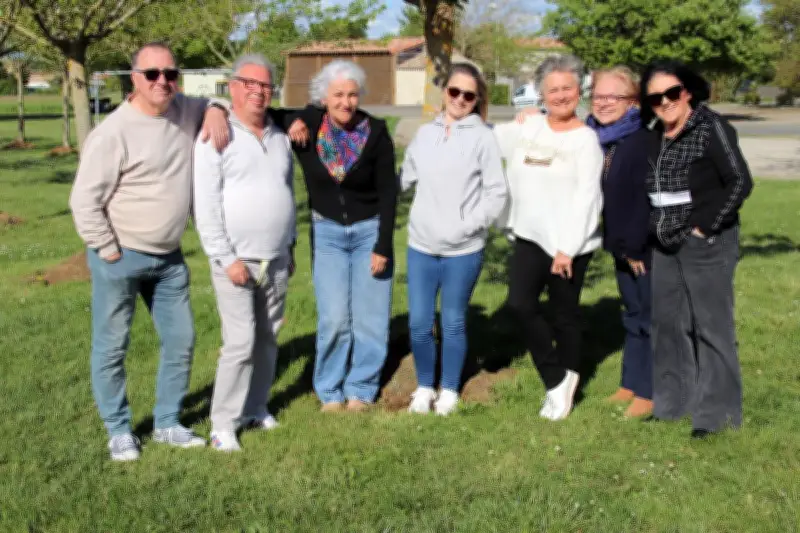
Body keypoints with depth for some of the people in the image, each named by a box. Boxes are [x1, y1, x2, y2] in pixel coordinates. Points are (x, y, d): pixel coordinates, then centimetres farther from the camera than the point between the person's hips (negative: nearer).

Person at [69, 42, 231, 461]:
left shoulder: (185, 111, 1)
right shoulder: (114, 132, -18)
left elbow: (211, 104, 23)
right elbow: (84, 200, -17)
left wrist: (215, 111, -2)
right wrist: (109, 252, -14)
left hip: (169, 257, 7)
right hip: (120, 258, -6)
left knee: (180, 341, 13)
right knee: (111, 347, 4)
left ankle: (167, 424, 29)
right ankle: (119, 430, 21)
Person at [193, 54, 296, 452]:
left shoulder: (280, 137, 11)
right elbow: (205, 206, -12)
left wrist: (290, 245, 17)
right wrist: (228, 258, -15)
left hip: (276, 261, 6)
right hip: (235, 260, -6)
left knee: (268, 340, 11)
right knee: (240, 342, -9)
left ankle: (255, 409, 26)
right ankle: (223, 423, 3)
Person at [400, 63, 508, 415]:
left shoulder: (483, 138, -5)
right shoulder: (424, 134, 7)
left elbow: (497, 192, -7)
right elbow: (406, 179, 13)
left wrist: (468, 226, -13)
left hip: (463, 250, -3)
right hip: (421, 246, 3)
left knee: (454, 323, 9)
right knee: (419, 323, 6)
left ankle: (449, 390, 26)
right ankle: (424, 387, 26)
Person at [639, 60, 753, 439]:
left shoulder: (712, 128, -10)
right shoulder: (655, 138, 10)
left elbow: (740, 182, -14)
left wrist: (706, 226, -14)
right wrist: (654, 228, 7)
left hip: (707, 245, -7)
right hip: (666, 247, 7)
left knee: (711, 326, -3)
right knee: (667, 324, 12)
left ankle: (715, 412, 7)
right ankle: (672, 403, 26)